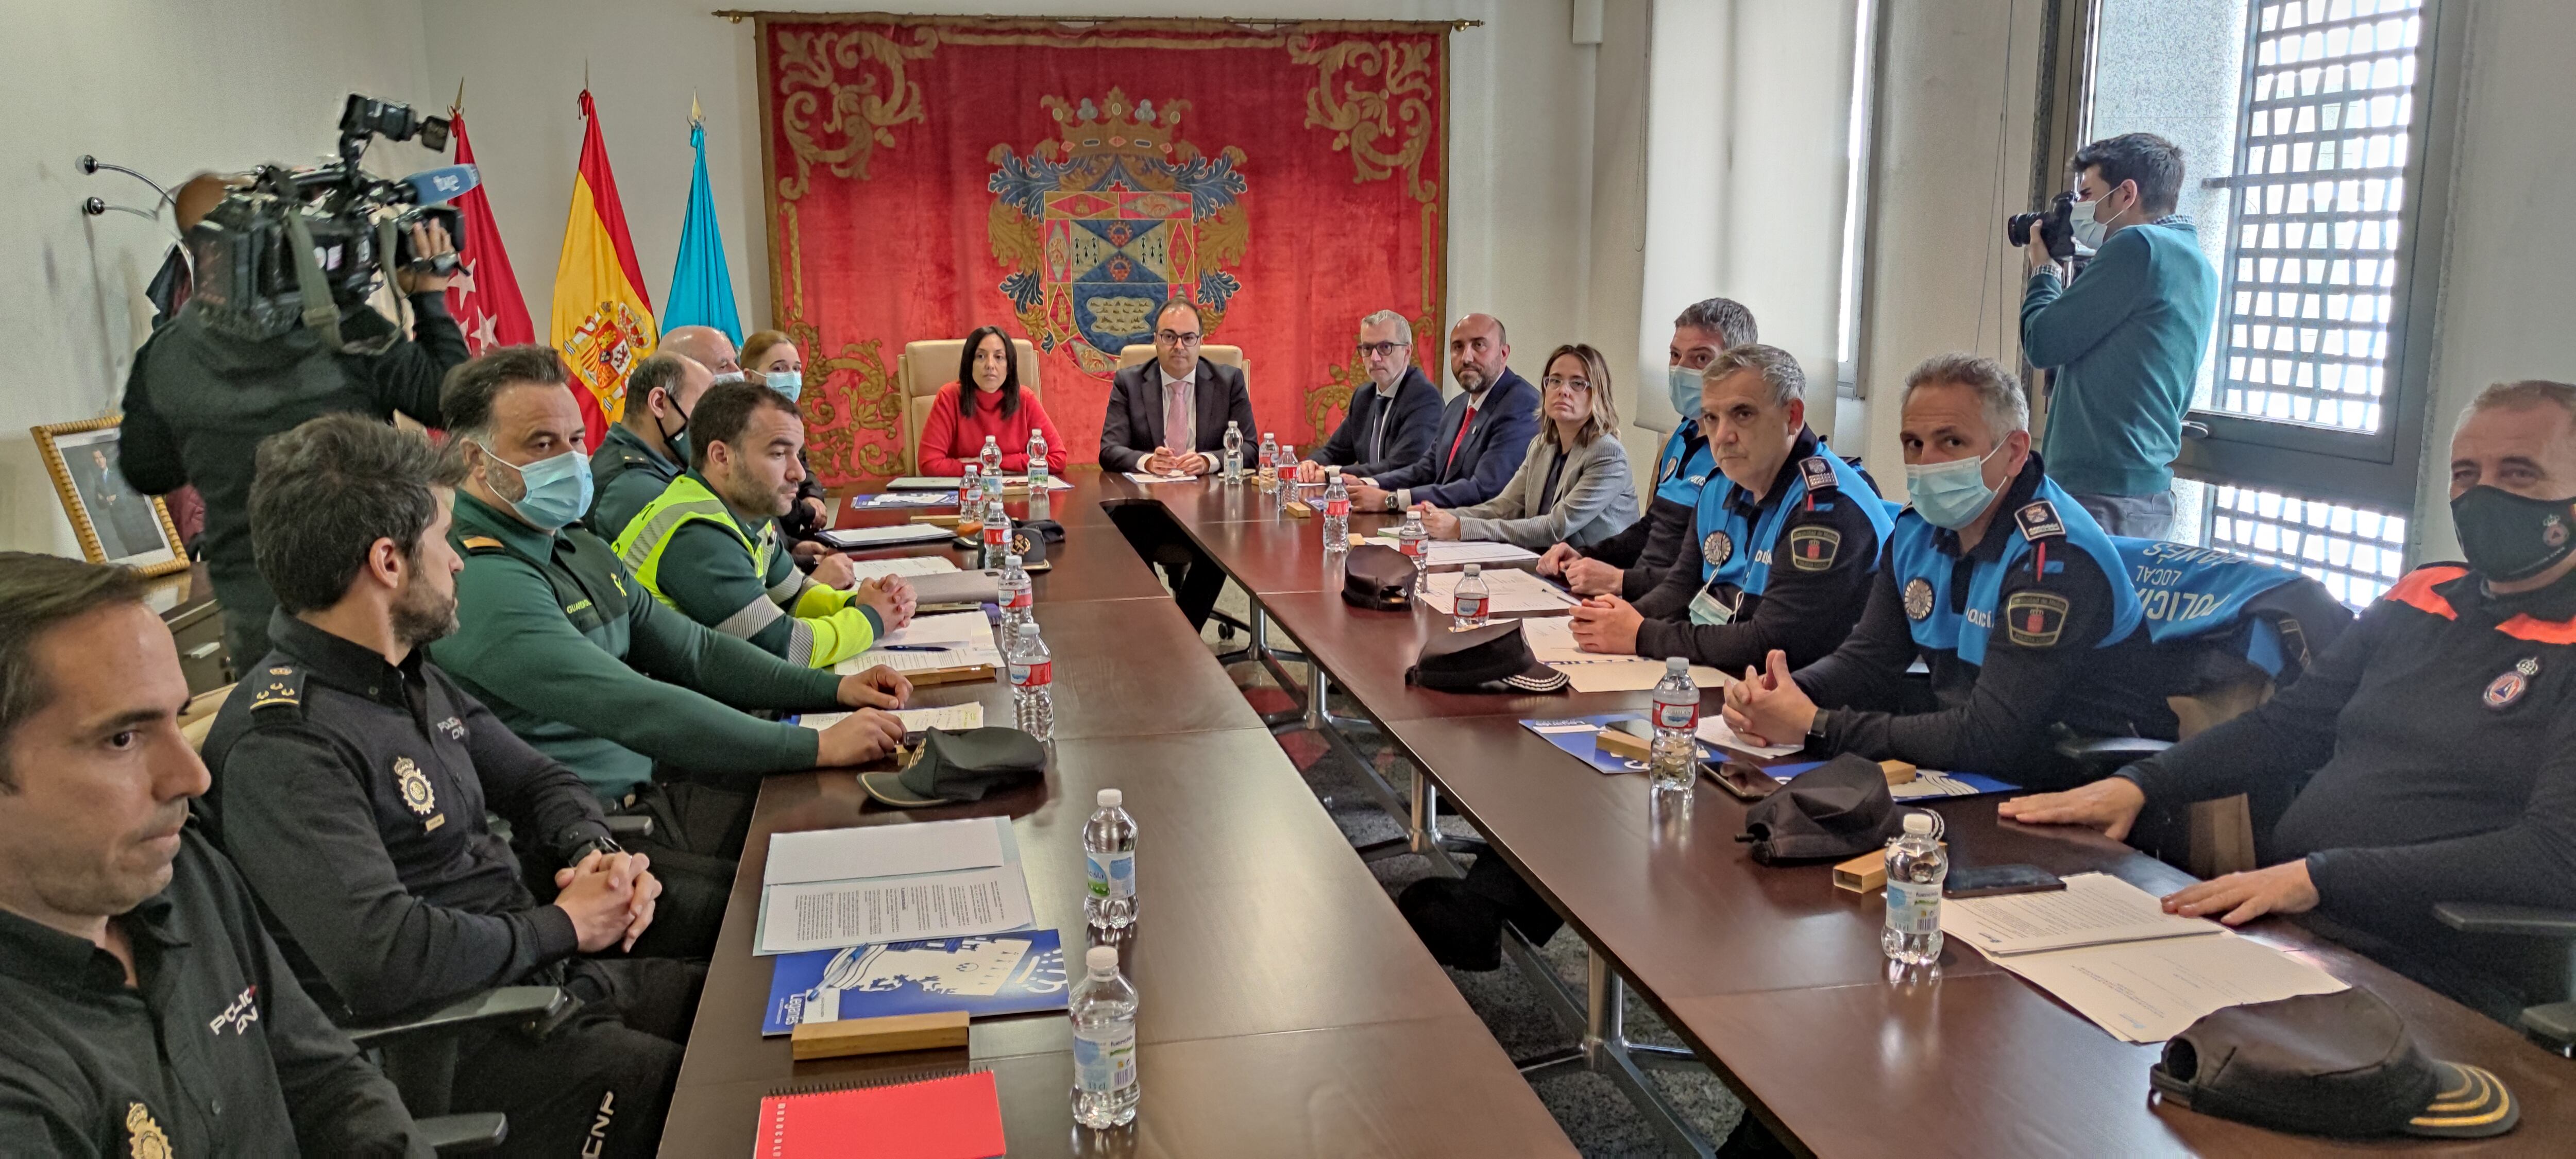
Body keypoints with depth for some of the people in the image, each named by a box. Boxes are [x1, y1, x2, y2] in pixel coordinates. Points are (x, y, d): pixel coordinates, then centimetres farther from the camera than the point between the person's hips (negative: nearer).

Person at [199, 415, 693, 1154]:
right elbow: (381, 960, -32)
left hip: (539, 982, 9)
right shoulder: (281, 745, -21)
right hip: (446, 1052, -9)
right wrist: (562, 926, -16)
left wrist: (594, 850, -2)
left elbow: (534, 781, 21)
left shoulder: (416, 681, 9)